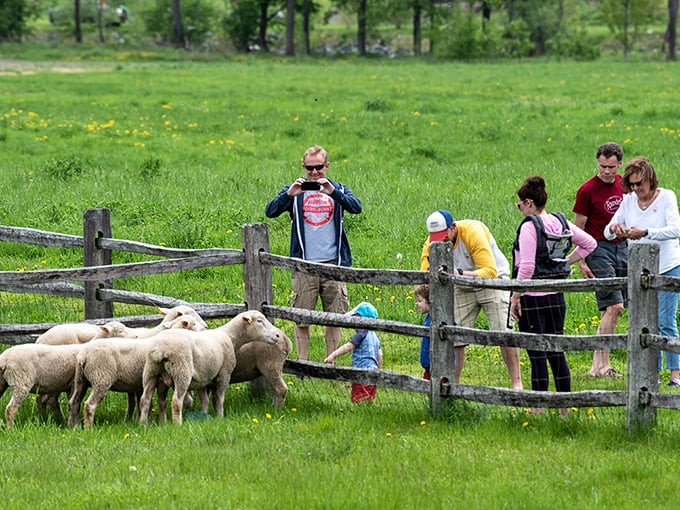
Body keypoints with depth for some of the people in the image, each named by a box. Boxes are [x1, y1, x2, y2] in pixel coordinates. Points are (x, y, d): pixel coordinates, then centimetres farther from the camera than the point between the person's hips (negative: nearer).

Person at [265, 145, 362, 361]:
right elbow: (270, 212, -6)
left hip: (333, 262, 1)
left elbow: (356, 207, -10)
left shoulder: (337, 189, 7)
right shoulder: (295, 191, 6)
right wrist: (289, 195, -23)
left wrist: (333, 192, -25)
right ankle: (302, 363, 8)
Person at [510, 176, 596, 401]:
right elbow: (589, 243, 17)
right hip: (556, 296, 7)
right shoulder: (561, 223, 5)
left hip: (532, 297, -7)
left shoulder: (529, 226, -15)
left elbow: (527, 267, -20)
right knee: (556, 352, 13)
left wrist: (515, 298, -14)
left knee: (537, 355, -3)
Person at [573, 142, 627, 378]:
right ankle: (600, 365, -13)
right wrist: (581, 262, -10)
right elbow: (578, 229, -5)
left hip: (622, 247, 6)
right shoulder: (587, 190, -9)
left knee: (612, 308, 3)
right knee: (614, 306, -15)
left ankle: (601, 362, 8)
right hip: (599, 249, -6)